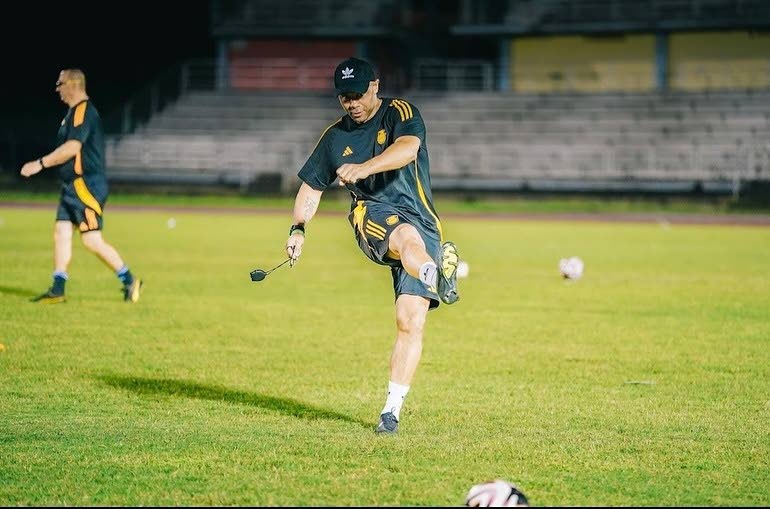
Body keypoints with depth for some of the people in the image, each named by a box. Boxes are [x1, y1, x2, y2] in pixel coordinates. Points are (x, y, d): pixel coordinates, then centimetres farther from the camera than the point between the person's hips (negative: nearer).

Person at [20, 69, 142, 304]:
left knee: (92, 240, -10)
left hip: (86, 185, -10)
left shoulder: (83, 110, -14)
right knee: (61, 231, 4)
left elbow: (72, 147, -22)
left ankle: (129, 281, 0)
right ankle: (57, 290, 5)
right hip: (73, 185, 10)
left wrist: (41, 164, -18)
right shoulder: (75, 112, 17)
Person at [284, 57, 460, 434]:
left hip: (421, 221, -1)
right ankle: (436, 276, -74)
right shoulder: (335, 137, 15)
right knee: (408, 236, -39)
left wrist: (364, 168, -38)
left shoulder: (400, 113, 1)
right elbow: (312, 185, 25)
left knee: (410, 322, -12)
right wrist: (299, 228, 8)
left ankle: (392, 410, -2)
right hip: (373, 214, 1)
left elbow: (408, 148, -21)